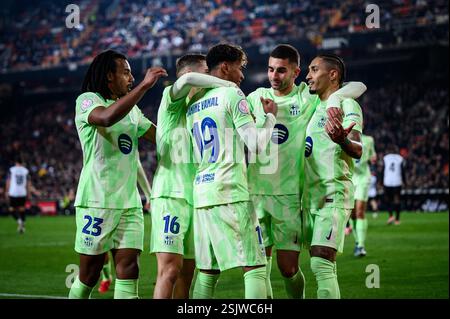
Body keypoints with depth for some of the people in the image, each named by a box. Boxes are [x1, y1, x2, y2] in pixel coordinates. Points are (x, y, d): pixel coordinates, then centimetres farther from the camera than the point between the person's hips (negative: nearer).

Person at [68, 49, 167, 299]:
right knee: (90, 273, 0)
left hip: (129, 202, 6)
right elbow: (106, 117, -27)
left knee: (128, 269, -4)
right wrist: (145, 85, -26)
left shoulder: (131, 109, 18)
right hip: (97, 201, -6)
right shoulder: (88, 100, -4)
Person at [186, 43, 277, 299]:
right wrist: (270, 116, 9)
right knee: (255, 266, -5)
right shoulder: (232, 95, -4)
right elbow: (257, 144, -7)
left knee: (207, 271, 9)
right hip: (231, 193, -7)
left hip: (201, 193, 7)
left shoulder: (193, 106, 18)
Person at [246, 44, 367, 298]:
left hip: (288, 194, -3)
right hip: (255, 192, 3)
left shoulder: (308, 97, 2)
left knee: (288, 267, -3)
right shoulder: (256, 97, 10)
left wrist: (334, 98, -17)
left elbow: (359, 87, 2)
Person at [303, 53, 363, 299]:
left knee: (321, 264, -17)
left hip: (333, 196, -8)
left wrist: (341, 139, -45)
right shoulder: (314, 107, 19)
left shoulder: (346, 105, -7)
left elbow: (357, 150, -22)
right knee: (324, 266, 9)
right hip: (311, 196, 9)